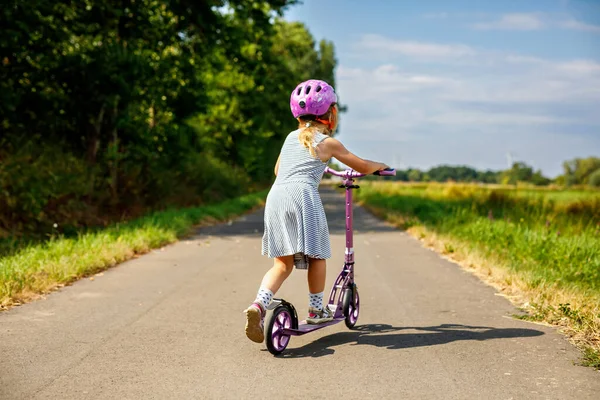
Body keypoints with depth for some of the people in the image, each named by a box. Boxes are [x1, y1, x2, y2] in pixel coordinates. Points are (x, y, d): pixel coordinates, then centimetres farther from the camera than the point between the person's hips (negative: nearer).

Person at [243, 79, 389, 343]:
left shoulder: (291, 138, 25)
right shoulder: (328, 142, 10)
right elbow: (362, 167, 18)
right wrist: (378, 166, 40)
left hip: (275, 196, 5)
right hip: (303, 196, -5)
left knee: (283, 263, 8)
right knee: (316, 255, 13)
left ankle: (259, 304, -12)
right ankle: (316, 309, 21)